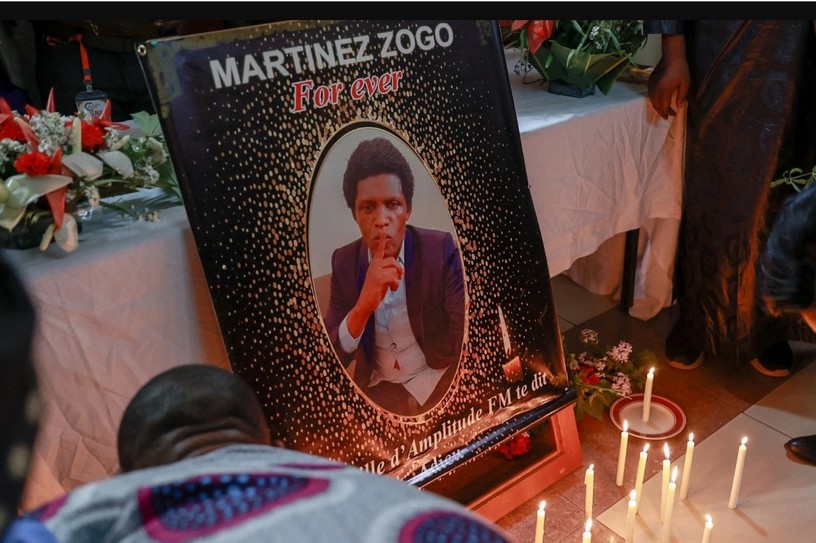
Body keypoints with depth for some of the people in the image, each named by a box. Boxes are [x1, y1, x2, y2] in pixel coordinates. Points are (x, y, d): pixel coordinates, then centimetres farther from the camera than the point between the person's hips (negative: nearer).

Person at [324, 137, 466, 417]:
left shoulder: (441, 249, -10)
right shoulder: (344, 260, -3)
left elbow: (463, 335, -12)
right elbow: (333, 355, -9)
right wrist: (363, 306, -26)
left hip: (437, 380, -2)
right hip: (377, 388, 3)